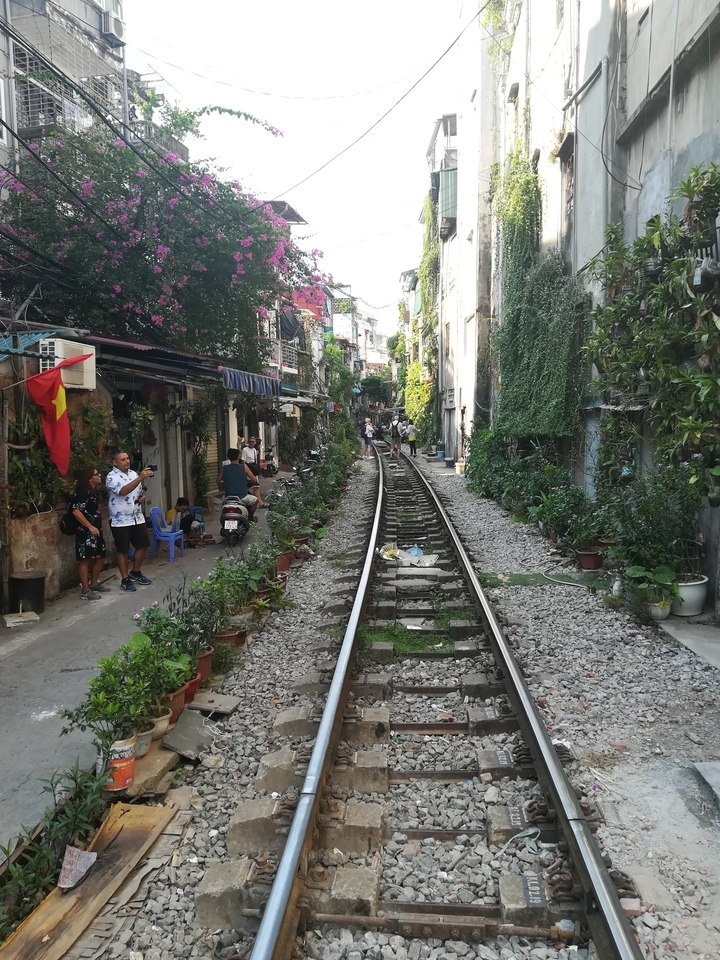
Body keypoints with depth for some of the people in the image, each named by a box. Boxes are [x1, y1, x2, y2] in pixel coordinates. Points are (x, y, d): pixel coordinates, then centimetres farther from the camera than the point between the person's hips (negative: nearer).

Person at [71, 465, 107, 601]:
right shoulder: (83, 492, -14)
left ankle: (93, 584, 28)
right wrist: (90, 526, -23)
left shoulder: (93, 492, 15)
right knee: (86, 560, -5)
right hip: (86, 532, -10)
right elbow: (76, 512, -23)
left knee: (100, 558, 14)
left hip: (96, 531, 10)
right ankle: (85, 590, 0)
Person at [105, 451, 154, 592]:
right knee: (123, 550, 3)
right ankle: (125, 579, 14)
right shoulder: (111, 477, -13)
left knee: (143, 545, 11)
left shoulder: (134, 474, 9)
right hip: (120, 521, -7)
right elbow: (123, 491, -31)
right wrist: (140, 478, -38)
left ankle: (135, 573, 30)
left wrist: (141, 498, -2)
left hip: (138, 518, 7)